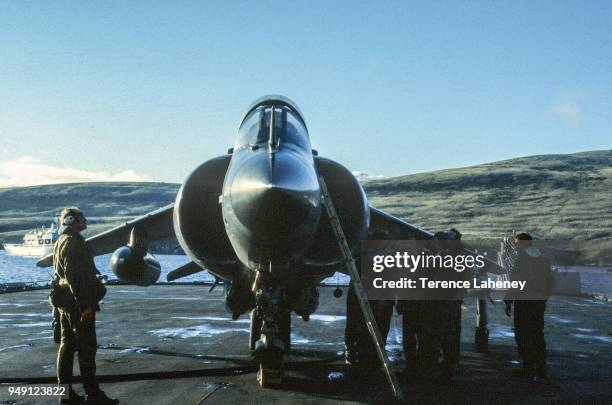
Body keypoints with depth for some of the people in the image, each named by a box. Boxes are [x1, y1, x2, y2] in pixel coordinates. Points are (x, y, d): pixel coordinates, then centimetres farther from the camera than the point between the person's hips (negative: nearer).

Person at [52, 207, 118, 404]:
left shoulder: (61, 241, 17)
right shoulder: (72, 242, -15)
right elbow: (73, 275, -23)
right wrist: (85, 305, -24)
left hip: (65, 303, 10)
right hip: (77, 303, -10)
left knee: (67, 345, 12)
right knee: (87, 347, -7)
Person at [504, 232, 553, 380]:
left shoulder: (521, 259, -10)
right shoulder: (544, 259, 10)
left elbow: (514, 283, -13)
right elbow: (549, 282, 12)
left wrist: (508, 301, -8)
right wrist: (543, 296, 19)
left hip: (523, 301, -7)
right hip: (539, 302, 7)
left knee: (523, 336, 0)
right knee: (538, 335, 12)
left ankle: (528, 369, -1)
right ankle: (540, 369, 15)